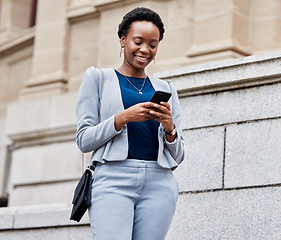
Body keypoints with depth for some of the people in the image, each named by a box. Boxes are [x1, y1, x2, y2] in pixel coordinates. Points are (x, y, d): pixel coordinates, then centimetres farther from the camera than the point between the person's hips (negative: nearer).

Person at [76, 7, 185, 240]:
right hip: (114, 179, -3)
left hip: (159, 183, 3)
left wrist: (169, 127, -4)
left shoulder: (165, 89, 20)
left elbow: (178, 156, 17)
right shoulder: (98, 77, 12)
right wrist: (123, 118, -11)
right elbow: (84, 140, 3)